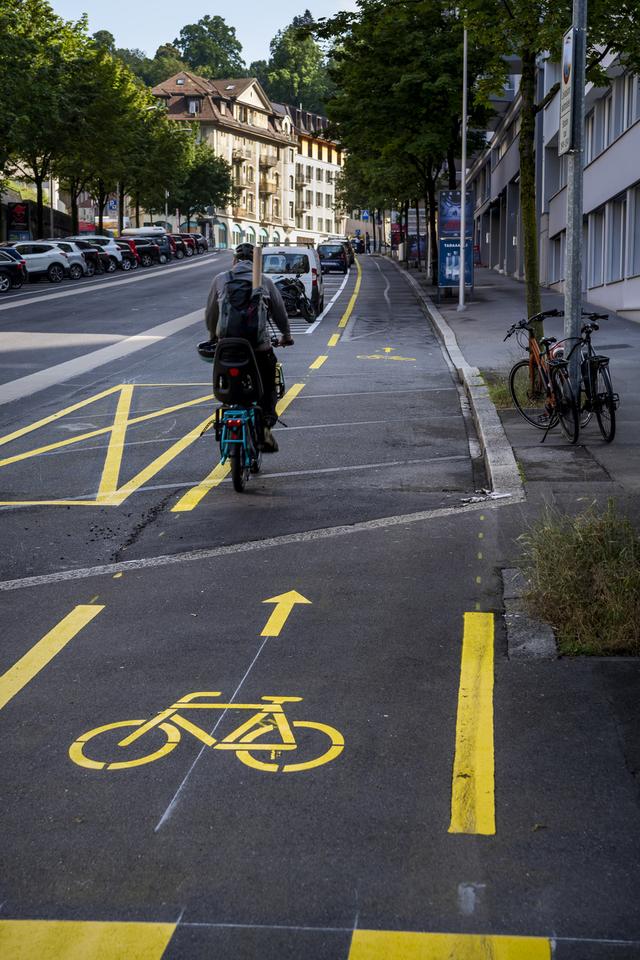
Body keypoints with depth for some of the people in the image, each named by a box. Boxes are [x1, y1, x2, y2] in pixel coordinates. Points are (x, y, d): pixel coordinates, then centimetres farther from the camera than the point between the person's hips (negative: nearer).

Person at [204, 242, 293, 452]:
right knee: (267, 388, 12)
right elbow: (279, 312, 14)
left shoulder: (221, 280, 9)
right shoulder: (265, 281, 6)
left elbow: (210, 313, 17)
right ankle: (266, 423, -10)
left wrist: (213, 336, 34)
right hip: (259, 346, -1)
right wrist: (286, 335, 31)